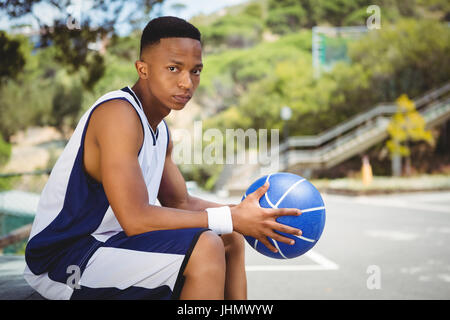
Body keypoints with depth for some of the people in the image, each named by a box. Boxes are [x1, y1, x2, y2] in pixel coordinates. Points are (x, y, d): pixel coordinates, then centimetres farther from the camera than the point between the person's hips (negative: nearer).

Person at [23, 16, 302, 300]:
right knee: (205, 247, -27)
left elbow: (181, 202, 14)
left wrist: (242, 214, -2)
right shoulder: (118, 114, -21)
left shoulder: (160, 130, 10)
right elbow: (135, 218, -29)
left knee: (230, 240, 14)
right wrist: (231, 219, -24)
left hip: (107, 241, 10)